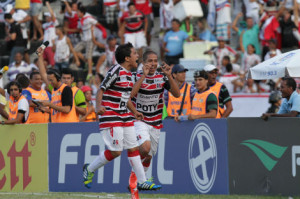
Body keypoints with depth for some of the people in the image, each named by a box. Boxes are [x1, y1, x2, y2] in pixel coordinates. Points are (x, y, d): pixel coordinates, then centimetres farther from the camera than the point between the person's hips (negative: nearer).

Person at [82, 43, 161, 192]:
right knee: (115, 151, -11)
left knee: (133, 148, 6)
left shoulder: (128, 74, 14)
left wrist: (134, 112, 27)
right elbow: (101, 89, -15)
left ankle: (142, 182, 10)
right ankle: (89, 169, 9)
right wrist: (98, 106, -30)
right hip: (110, 117, -9)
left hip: (125, 117, 9)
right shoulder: (116, 70, -13)